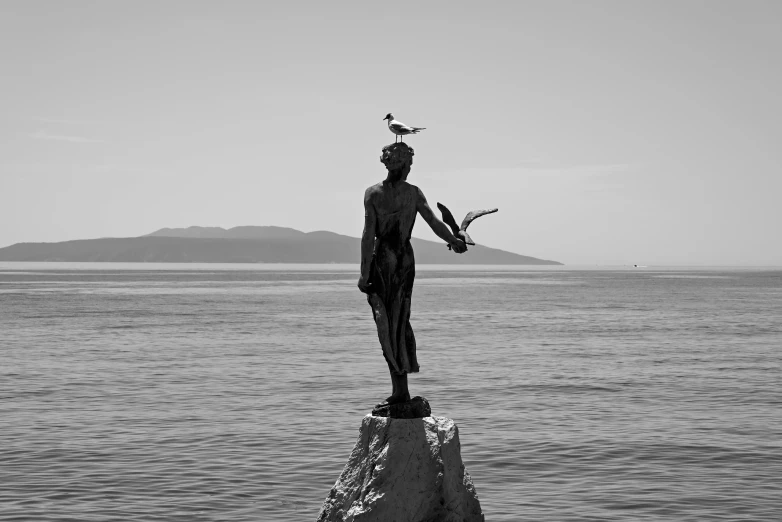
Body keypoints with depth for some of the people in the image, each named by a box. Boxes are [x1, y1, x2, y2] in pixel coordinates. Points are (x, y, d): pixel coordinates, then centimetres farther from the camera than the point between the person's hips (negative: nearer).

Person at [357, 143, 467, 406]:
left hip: (382, 259, -3)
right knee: (400, 321, 14)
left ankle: (401, 390, -1)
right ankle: (400, 389, 15)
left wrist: (364, 272, -9)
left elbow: (369, 234, -11)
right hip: (405, 259, 3)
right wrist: (455, 242, 17)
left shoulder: (373, 193, -8)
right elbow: (434, 223, -1)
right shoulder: (414, 193, -1)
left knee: (388, 324, 2)